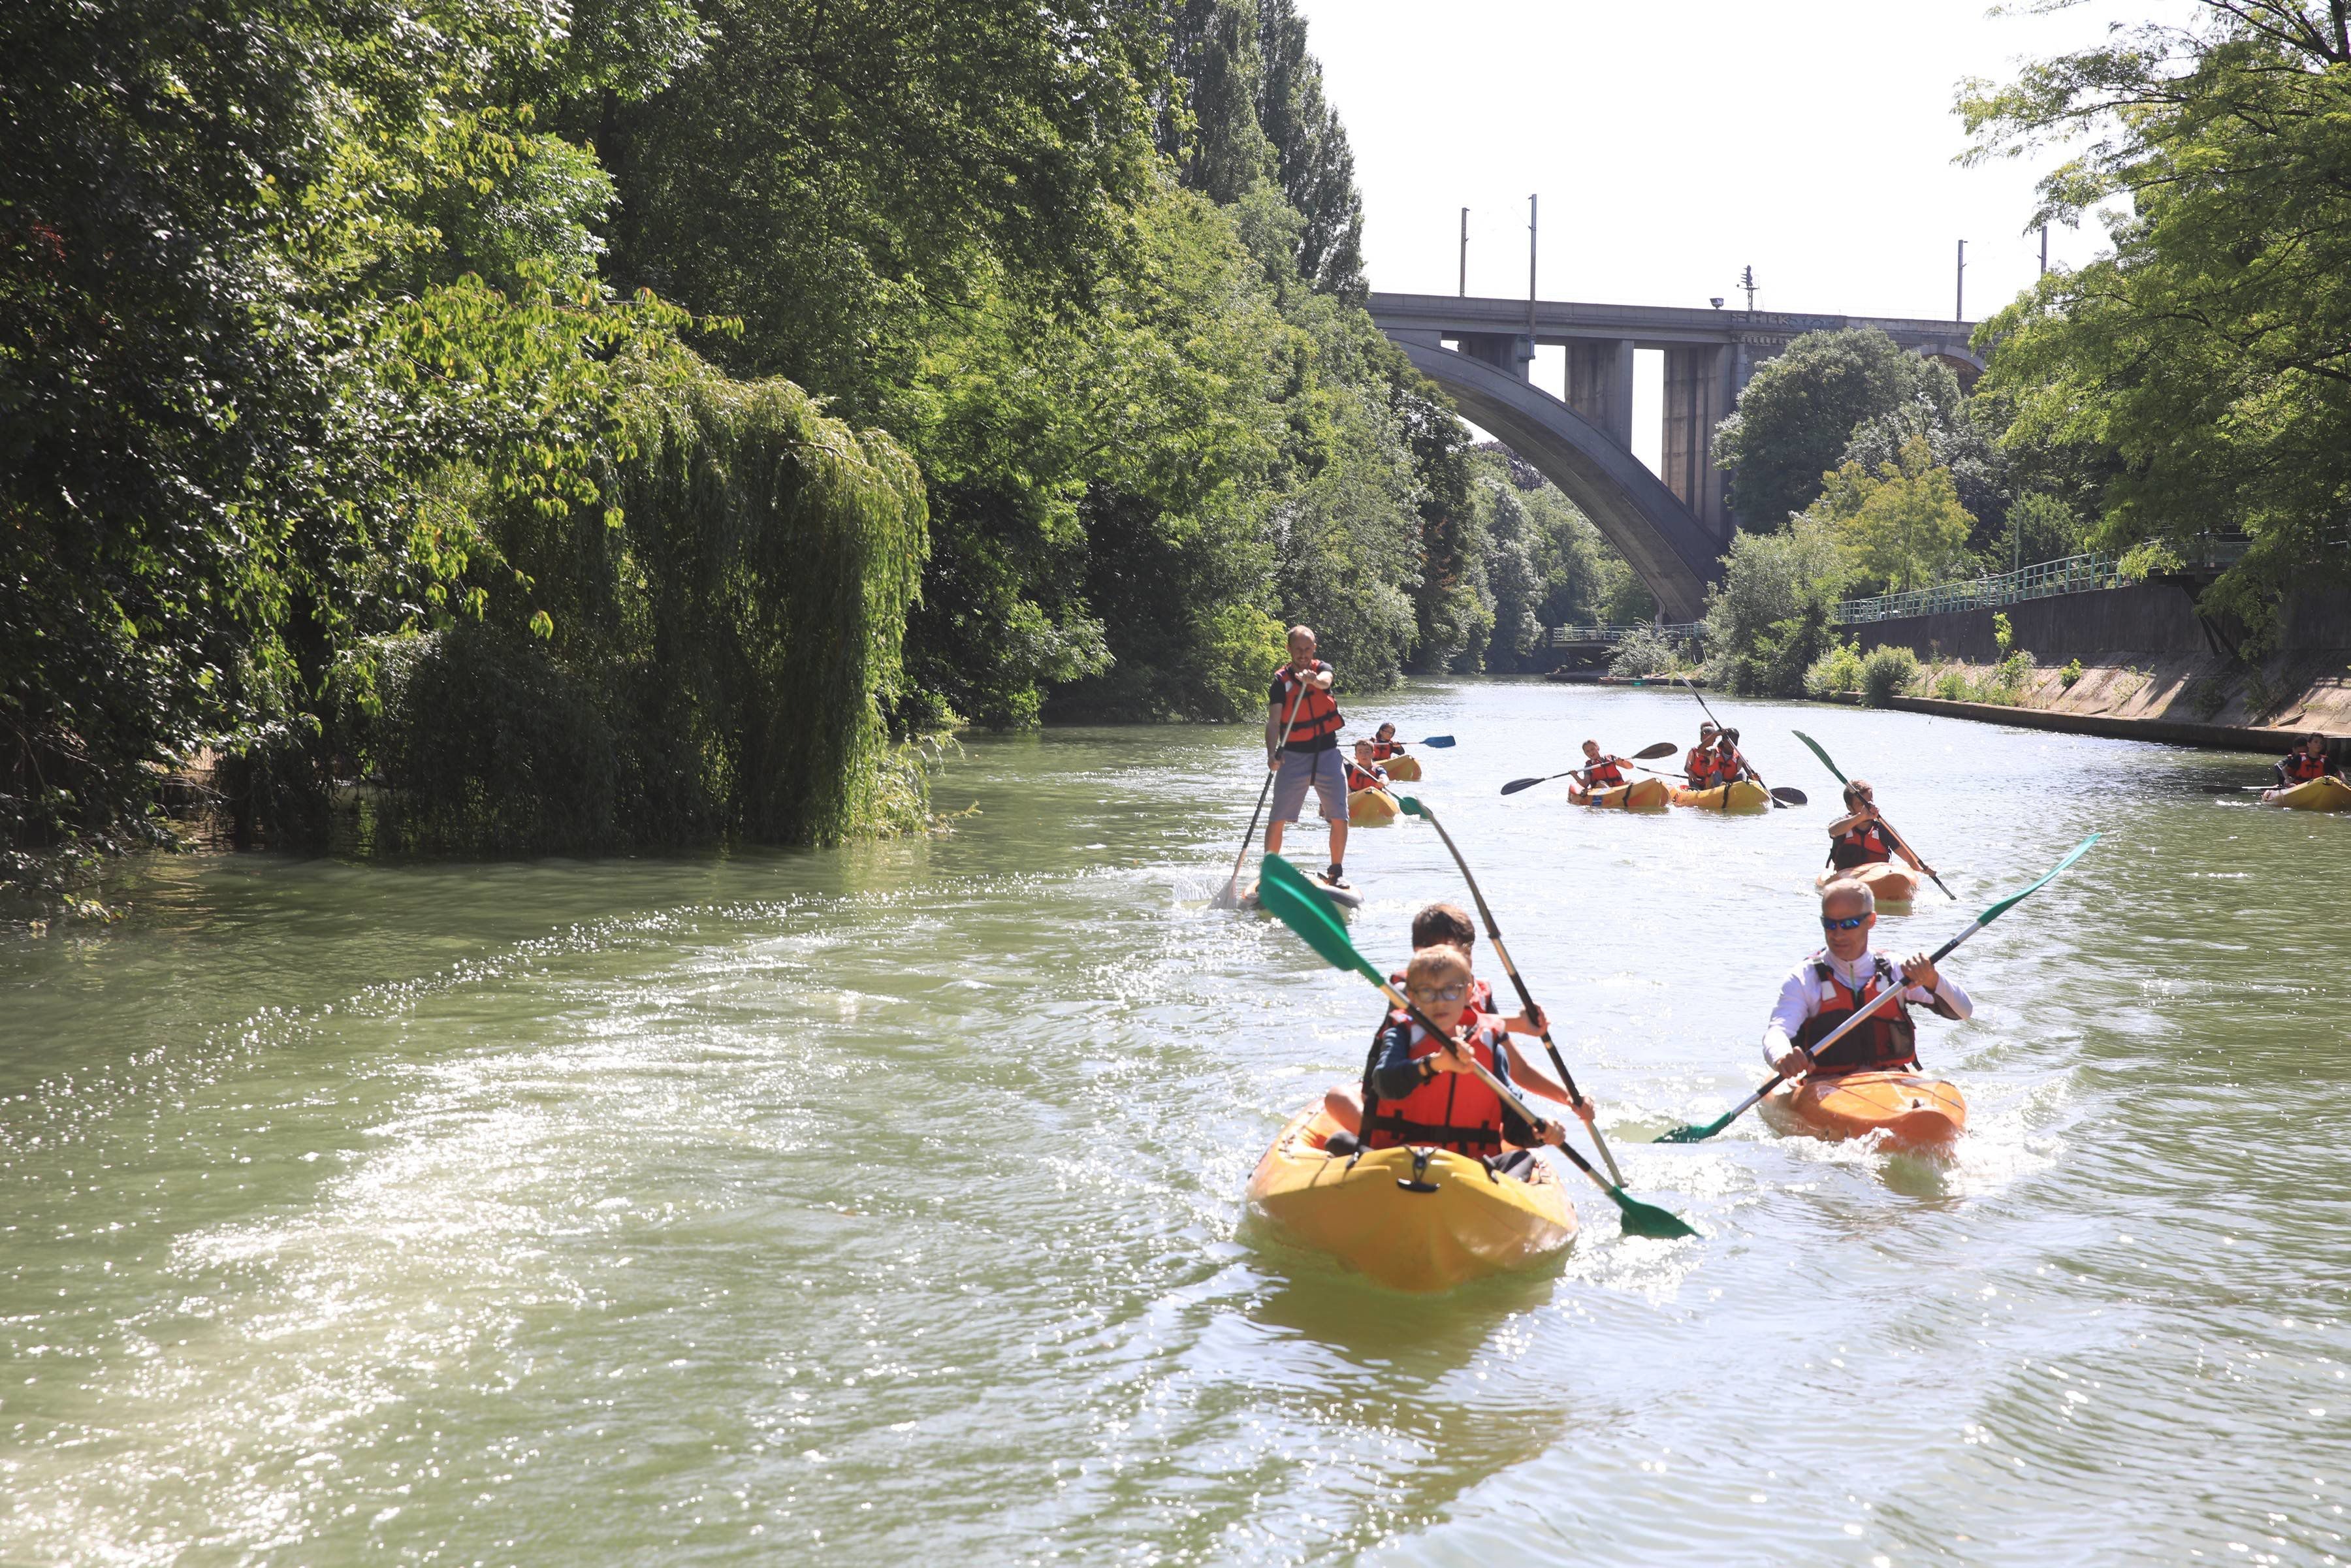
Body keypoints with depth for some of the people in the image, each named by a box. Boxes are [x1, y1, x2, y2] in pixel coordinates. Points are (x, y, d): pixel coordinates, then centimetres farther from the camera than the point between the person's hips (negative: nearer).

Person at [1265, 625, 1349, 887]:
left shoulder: (1322, 669, 3)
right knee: (1278, 818, -6)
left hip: (1327, 754, 2)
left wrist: (1312, 679, -48)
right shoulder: (1281, 680, -4)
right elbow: (1273, 721, -13)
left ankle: (1337, 871, 10)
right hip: (1294, 756, -2)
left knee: (1339, 818, -3)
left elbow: (1325, 682, -23)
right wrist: (1272, 754, -30)